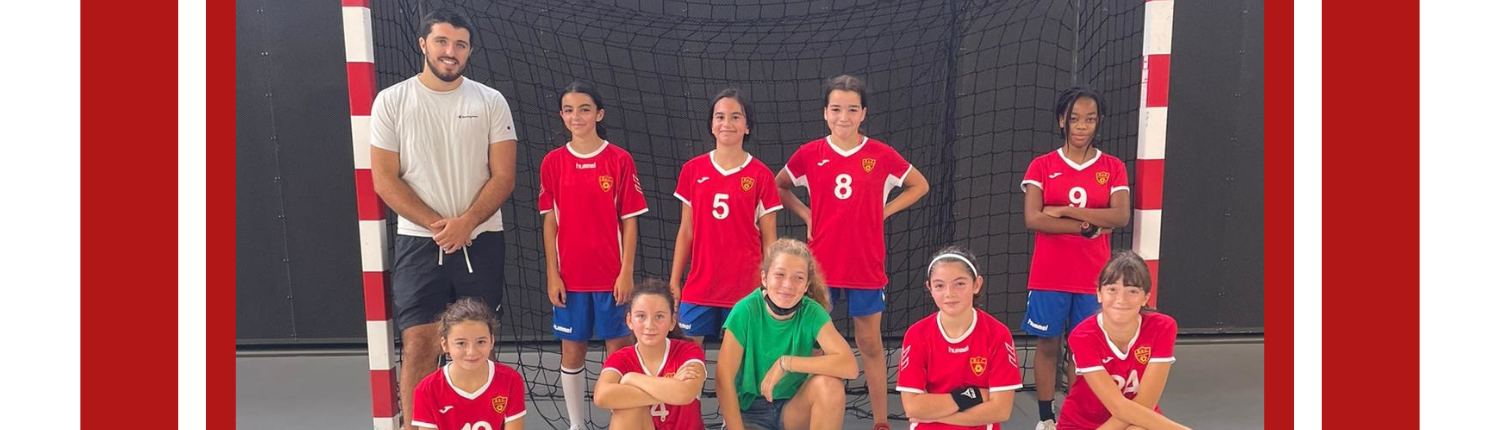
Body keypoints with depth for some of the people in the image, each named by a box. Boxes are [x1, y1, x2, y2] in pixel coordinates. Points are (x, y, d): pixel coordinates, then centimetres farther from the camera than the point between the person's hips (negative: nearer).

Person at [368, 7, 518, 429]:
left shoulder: (491, 102, 4)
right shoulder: (392, 101, 2)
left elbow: (504, 176, 0)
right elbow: (385, 179, -2)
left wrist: (465, 223, -14)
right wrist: (438, 225, -11)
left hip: (481, 241, 1)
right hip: (418, 241, -1)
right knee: (419, 345, -6)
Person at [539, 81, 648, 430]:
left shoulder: (619, 159, -3)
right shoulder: (553, 161, 2)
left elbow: (628, 221, -2)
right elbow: (549, 221, 4)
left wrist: (626, 272, -6)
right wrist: (552, 274, 0)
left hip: (611, 274, -2)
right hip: (570, 276, 2)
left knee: (619, 347, 4)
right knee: (572, 350, 9)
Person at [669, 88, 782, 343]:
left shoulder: (761, 175, -2)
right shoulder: (693, 170, 4)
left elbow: (769, 238, 1)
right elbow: (686, 231, 9)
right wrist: (674, 281, 7)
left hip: (746, 286, -2)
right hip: (699, 285, 2)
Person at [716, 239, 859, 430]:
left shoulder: (812, 312, -15)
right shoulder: (745, 311, -19)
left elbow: (849, 366, -28)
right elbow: (723, 379, -18)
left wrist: (786, 363, -30)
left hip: (793, 408, 2)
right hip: (749, 411, -2)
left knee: (829, 384, -28)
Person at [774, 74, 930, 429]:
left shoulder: (881, 155, -4)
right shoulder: (809, 154, -2)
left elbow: (919, 186, 11)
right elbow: (779, 186, 15)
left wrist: (885, 211, 0)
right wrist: (805, 214, 2)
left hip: (866, 266, -1)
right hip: (820, 265, 1)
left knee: (870, 343, 8)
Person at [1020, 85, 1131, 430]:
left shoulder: (1113, 168, 4)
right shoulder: (1042, 166, 1)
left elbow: (1121, 217, -10)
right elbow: (1033, 219, -11)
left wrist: (1065, 210, -14)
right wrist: (1088, 227, -13)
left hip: (1093, 276, 1)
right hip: (1049, 275, -1)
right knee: (1048, 345, 4)